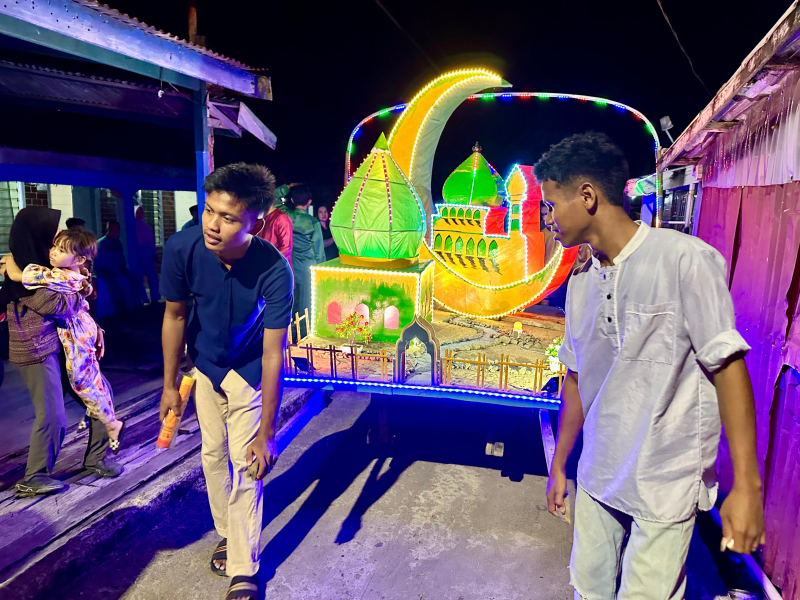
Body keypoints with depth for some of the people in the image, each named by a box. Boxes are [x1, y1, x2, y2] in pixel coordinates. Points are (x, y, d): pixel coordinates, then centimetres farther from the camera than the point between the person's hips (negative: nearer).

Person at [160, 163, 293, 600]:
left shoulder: (274, 272, -34)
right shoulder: (182, 248, -27)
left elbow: (273, 354, -29)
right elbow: (175, 316, -10)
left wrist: (267, 433, -25)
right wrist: (170, 385, -1)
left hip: (248, 372, -3)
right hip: (204, 366, 3)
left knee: (245, 467, -1)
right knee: (212, 457, 15)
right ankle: (227, 534, 39)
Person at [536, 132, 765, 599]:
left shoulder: (684, 259, -14)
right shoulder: (581, 283, 6)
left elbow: (727, 366, -14)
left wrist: (747, 486, -15)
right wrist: (559, 465, 17)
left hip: (664, 490, -6)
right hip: (596, 481, 6)